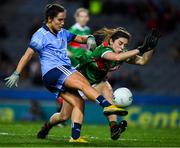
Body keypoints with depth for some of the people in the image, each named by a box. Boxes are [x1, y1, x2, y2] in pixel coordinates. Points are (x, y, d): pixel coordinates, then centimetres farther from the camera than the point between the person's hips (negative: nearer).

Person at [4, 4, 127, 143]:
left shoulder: (62, 33, 22)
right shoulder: (41, 35, 0)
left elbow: (79, 38, 27)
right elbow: (27, 55, -2)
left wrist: (89, 39, 3)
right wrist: (16, 74, -4)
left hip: (65, 71, 8)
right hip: (52, 72, -8)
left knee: (78, 102, -10)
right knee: (84, 83, -28)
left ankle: (75, 136, -14)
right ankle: (107, 105, -44)